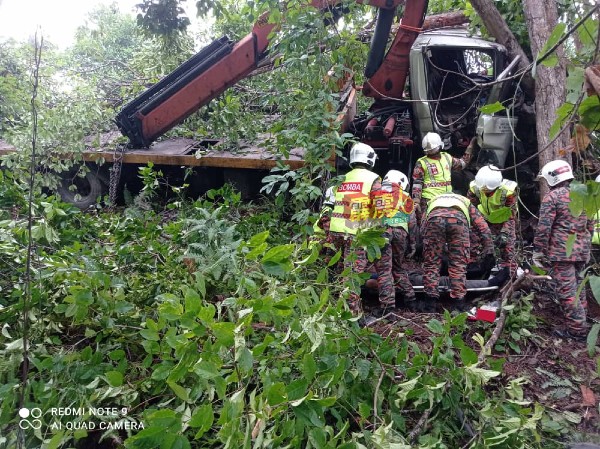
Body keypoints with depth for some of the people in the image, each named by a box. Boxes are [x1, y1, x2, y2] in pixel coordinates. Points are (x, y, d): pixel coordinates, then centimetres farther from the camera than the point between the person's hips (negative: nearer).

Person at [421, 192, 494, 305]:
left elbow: (423, 230, 35)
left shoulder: (432, 202, 44)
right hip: (458, 219, 0)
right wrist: (489, 252, 34)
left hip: (434, 218, 0)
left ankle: (431, 298, 9)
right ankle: (458, 303, 8)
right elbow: (483, 228, 33)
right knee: (458, 264, 8)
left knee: (431, 262, 10)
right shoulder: (467, 204, 42)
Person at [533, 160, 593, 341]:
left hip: (561, 252, -8)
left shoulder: (552, 197, -11)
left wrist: (538, 252, -9)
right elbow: (590, 225, 19)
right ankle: (581, 322, 26)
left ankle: (577, 329, -1)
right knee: (578, 287, 18)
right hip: (581, 252, 8)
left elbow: (543, 228, -15)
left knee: (567, 290, -3)